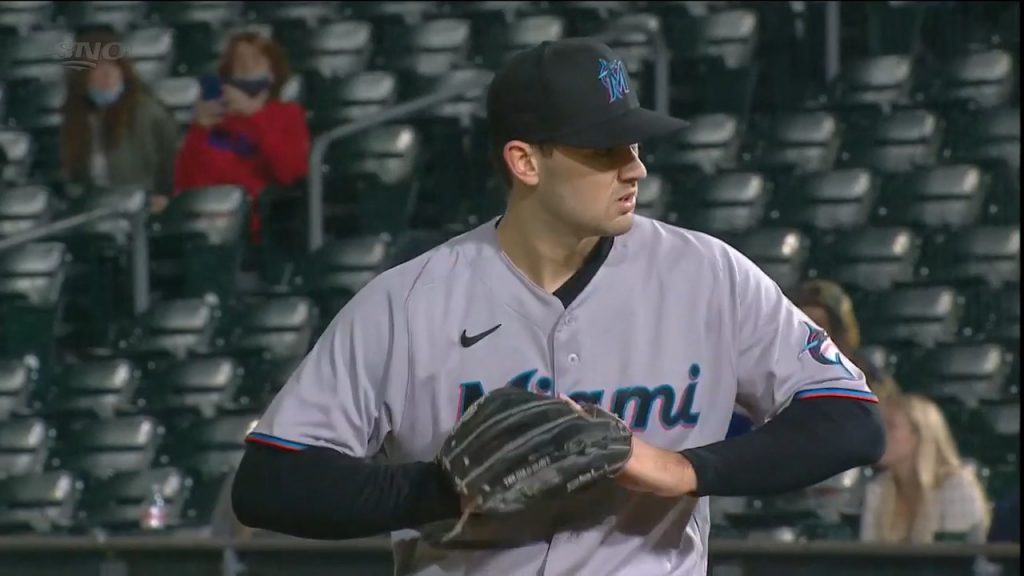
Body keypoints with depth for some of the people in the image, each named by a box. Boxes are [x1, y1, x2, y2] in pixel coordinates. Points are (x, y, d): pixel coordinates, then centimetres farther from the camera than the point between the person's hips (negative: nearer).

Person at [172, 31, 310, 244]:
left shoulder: (287, 115, 14)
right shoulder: (212, 116, 18)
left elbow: (290, 172, -7)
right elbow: (183, 185, 9)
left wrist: (253, 115, -10)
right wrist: (199, 131, -2)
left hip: (260, 223, -1)